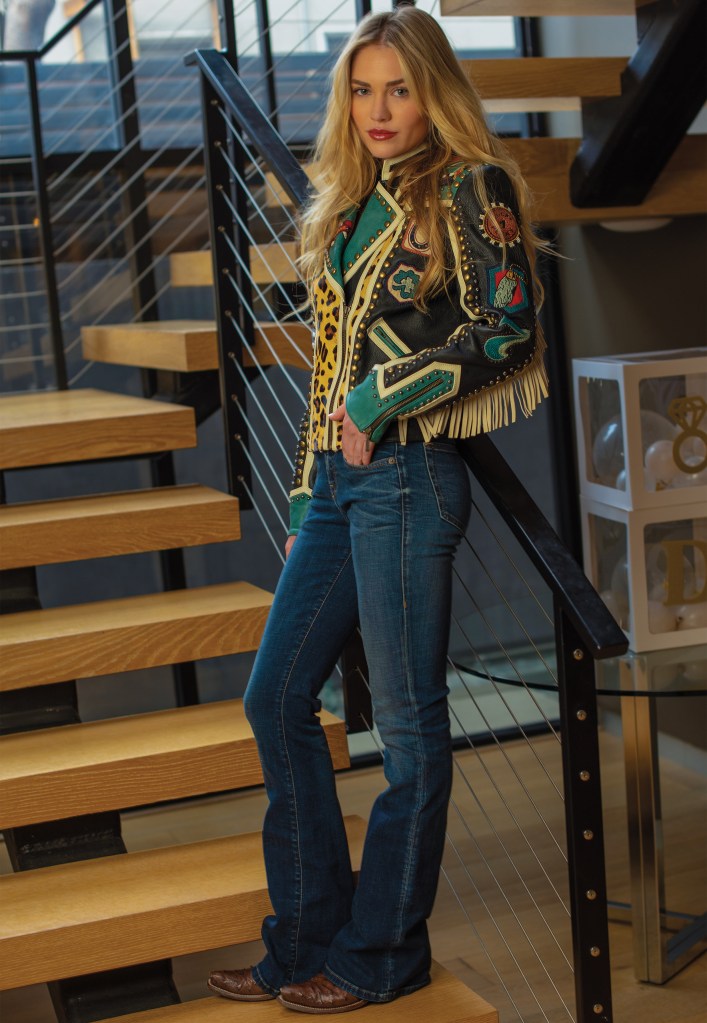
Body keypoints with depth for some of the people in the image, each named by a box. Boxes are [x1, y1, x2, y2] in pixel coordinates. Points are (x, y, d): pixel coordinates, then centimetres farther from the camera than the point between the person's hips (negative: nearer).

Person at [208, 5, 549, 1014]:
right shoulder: (352, 203, 17)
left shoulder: (470, 188, -4)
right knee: (275, 697, 8)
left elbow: (505, 327, -14)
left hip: (408, 475, -8)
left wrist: (379, 401, -11)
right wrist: (308, 493, 18)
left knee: (407, 719, 1)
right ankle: (307, 939, 19)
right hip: (337, 478, 8)